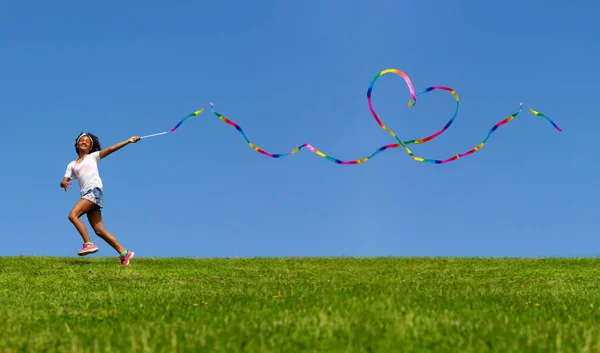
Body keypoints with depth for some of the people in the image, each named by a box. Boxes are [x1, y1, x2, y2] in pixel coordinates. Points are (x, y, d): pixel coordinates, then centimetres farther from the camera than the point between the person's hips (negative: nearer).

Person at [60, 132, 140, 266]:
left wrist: (128, 141, -2)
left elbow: (111, 149, 6)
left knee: (73, 215, -23)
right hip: (85, 194, 5)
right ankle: (124, 253, 2)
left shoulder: (93, 156, 14)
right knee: (99, 230, -1)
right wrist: (64, 183, -12)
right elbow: (64, 180, 13)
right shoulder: (72, 165, 23)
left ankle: (88, 244, -20)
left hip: (94, 191, -5)